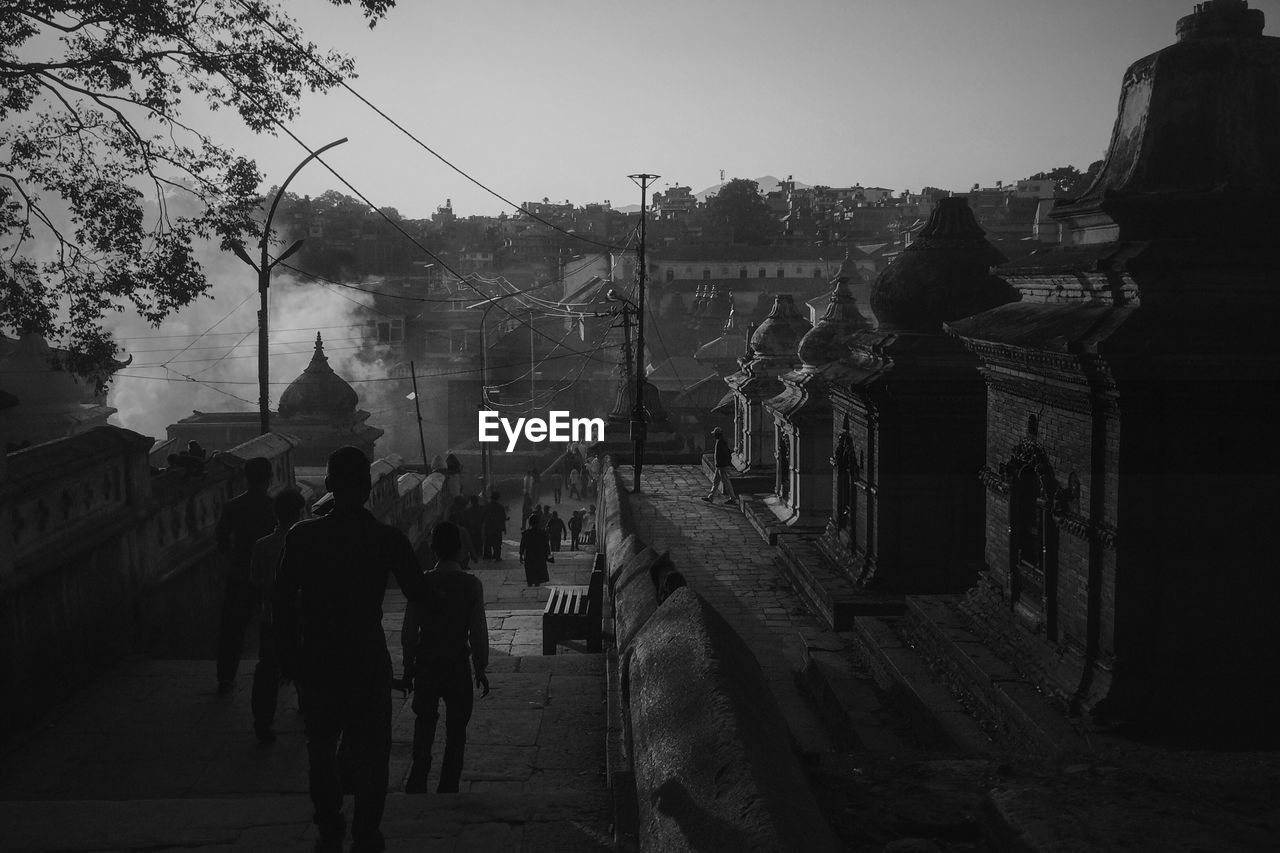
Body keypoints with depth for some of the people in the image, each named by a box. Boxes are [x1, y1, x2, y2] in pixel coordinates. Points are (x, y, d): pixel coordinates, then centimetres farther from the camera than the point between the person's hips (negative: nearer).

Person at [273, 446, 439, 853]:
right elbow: (420, 594, -1)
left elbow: (281, 602, -4)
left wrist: (288, 657, 6)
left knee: (321, 751, 20)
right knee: (370, 754, 11)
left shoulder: (302, 536, -8)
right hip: (368, 663, -1)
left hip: (316, 663, 1)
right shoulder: (388, 538, -10)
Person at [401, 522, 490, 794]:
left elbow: (409, 631, -2)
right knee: (456, 731, 11)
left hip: (425, 666, 2)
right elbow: (478, 632, -9)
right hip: (458, 667, -2)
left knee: (424, 724, 16)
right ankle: (448, 788, 14)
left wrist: (408, 667, 10)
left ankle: (417, 784, 15)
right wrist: (481, 669, 2)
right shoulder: (472, 584, -11)